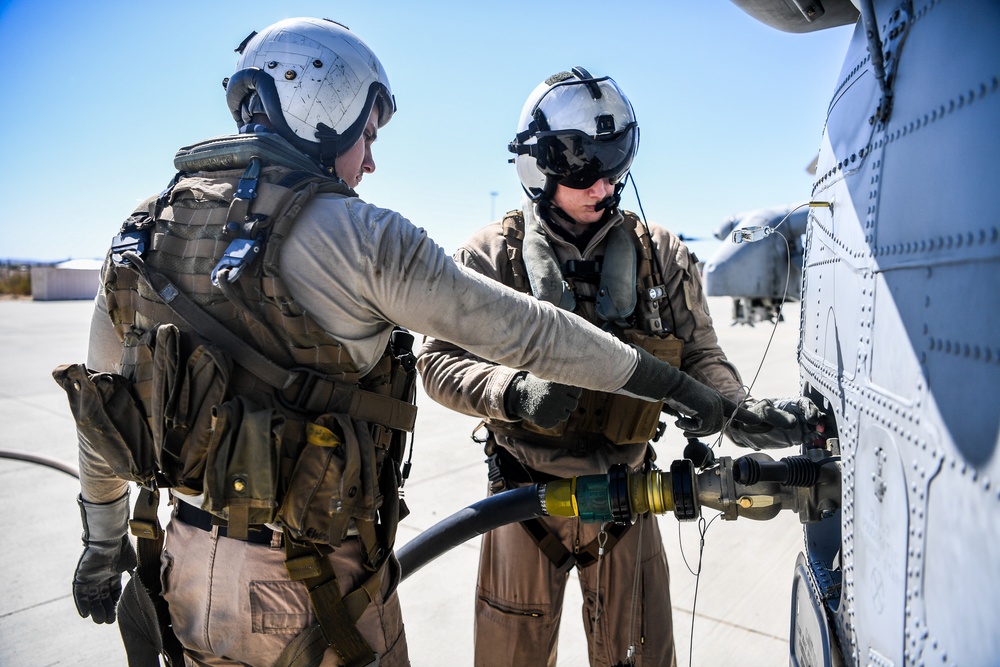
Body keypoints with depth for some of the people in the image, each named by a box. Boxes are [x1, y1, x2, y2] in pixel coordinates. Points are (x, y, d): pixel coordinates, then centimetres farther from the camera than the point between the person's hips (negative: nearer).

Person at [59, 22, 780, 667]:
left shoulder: (141, 235, 2)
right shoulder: (354, 236, -18)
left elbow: (100, 409, 11)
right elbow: (523, 331, -17)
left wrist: (103, 543, 25)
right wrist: (678, 384, -5)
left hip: (188, 573, 6)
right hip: (319, 590, -6)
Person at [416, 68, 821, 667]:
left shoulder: (663, 256, -2)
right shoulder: (493, 255, -8)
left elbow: (700, 358, 0)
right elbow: (440, 360, -10)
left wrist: (744, 414, -20)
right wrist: (516, 392, -28)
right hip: (525, 502, -1)